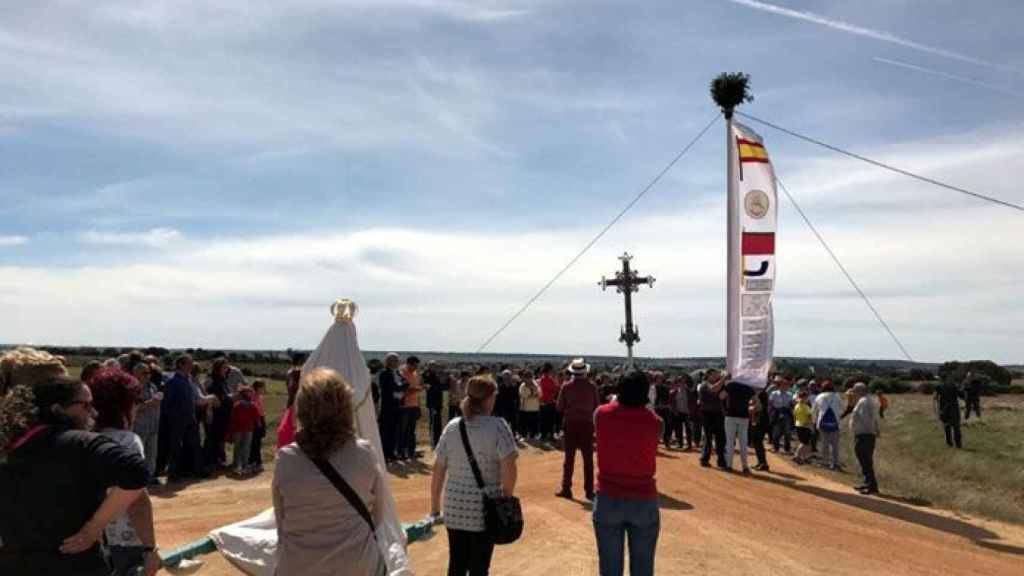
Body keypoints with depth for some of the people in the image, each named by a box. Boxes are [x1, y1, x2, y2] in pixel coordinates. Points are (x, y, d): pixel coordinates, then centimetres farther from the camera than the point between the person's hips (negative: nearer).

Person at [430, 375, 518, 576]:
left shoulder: (452, 426, 1)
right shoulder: (498, 426, -11)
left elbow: (437, 472, 3)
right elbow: (509, 469, -18)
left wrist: (434, 508, 11)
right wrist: (507, 498, -3)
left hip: (455, 508, 4)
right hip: (485, 508, -3)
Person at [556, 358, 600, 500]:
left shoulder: (566, 387, -8)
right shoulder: (592, 387, -6)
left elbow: (560, 407, -6)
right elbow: (597, 406, -1)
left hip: (570, 424, 0)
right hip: (587, 424, 0)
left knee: (569, 458, 8)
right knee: (588, 459, 7)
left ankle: (566, 489, 11)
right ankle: (589, 491, 8)